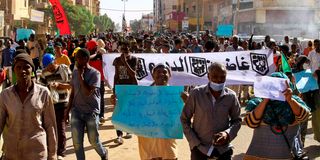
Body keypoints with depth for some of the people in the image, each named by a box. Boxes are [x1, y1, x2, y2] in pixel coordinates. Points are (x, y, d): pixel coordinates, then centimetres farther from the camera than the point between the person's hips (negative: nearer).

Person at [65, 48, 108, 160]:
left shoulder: (94, 73, -13)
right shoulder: (75, 72, 5)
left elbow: (88, 92, -23)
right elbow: (73, 92, 13)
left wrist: (81, 75, -20)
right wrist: (68, 110, 13)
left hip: (91, 111, -4)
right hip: (76, 111, 4)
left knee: (93, 140, 7)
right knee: (77, 141, 1)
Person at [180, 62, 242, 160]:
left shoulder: (231, 96, -3)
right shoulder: (196, 93, -8)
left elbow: (237, 120, 6)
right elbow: (184, 119, -1)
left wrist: (227, 134, -15)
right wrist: (195, 142, -8)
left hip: (223, 148, 1)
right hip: (200, 147, -1)